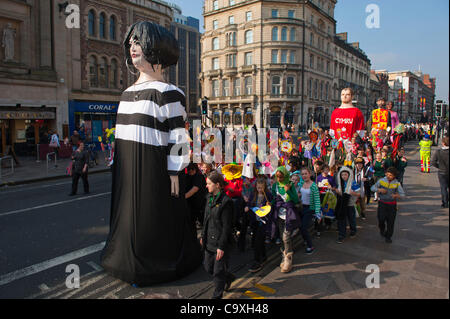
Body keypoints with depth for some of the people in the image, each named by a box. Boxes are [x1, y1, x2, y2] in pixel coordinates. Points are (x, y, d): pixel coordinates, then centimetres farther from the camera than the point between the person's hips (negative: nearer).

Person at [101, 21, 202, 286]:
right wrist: (118, 165, 19)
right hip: (127, 169, 8)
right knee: (130, 214, 17)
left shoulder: (167, 92, -12)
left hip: (153, 168, -8)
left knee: (154, 219, 5)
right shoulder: (129, 92, 13)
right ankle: (131, 260, 36)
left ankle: (150, 268, 25)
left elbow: (178, 135, -14)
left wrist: (175, 173, -17)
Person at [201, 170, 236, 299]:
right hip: (209, 240, 8)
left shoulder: (226, 201, -17)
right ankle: (228, 277, 42)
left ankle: (217, 296, 25)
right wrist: (203, 236, 17)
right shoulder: (209, 198, 7)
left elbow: (226, 227, -17)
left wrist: (221, 246, -17)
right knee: (208, 267, 17)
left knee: (218, 271, 5)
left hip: (220, 241, -8)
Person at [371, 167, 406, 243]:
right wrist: (379, 190, -17)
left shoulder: (397, 183, -2)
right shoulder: (381, 180, -1)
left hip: (392, 205, 0)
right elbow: (373, 188, 2)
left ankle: (388, 237, 21)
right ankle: (382, 229, 23)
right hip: (382, 203, 0)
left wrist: (396, 195, -26)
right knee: (381, 218, -12)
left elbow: (402, 194, -4)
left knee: (390, 221, 3)